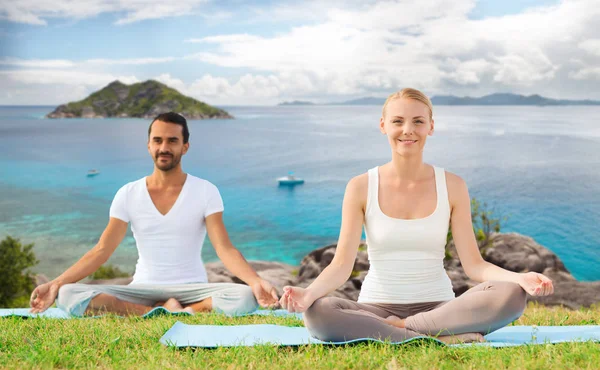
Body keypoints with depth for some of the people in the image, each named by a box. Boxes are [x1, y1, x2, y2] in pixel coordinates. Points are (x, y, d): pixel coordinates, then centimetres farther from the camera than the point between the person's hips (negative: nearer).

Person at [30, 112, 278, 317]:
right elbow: (101, 251, -1)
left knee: (245, 297, -32)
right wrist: (55, 283, -13)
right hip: (142, 290, 2)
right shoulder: (128, 194, 2)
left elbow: (224, 248, -12)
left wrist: (255, 281, -30)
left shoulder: (205, 192, -4)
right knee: (67, 295, -23)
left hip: (191, 290, -2)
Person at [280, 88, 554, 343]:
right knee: (317, 313, -32)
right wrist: (309, 292, -30)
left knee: (511, 295, -26)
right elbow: (341, 264, -9)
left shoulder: (452, 186, 0)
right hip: (377, 307, -1)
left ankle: (398, 328, -18)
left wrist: (519, 278, -23)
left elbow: (473, 264, -3)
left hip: (439, 307, 1)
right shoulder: (361, 187, -3)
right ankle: (443, 339, -24)